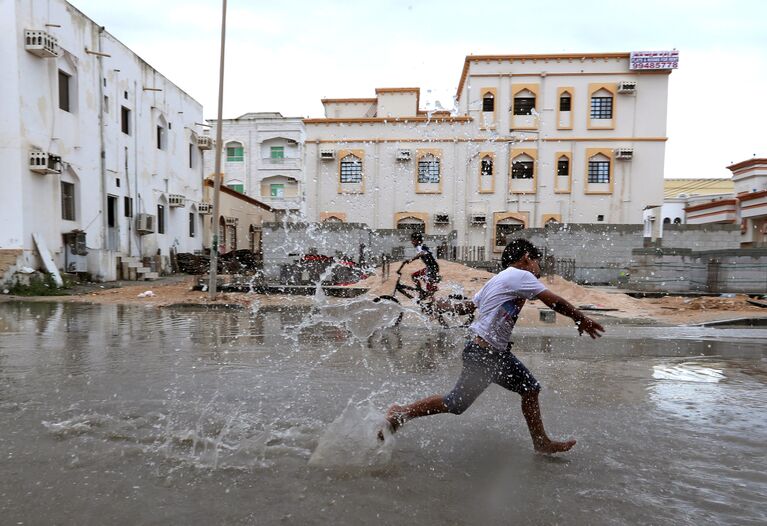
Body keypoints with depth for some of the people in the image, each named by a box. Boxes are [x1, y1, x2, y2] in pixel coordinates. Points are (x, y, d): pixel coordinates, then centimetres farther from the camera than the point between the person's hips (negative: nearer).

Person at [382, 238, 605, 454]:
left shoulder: (497, 279, 18)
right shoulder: (520, 275, -11)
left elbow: (470, 305, 18)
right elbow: (554, 301, -10)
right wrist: (581, 319, 1)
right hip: (483, 353, -11)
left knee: (531, 389, 12)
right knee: (456, 403, -1)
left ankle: (541, 442, 23)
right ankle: (400, 413, 10)